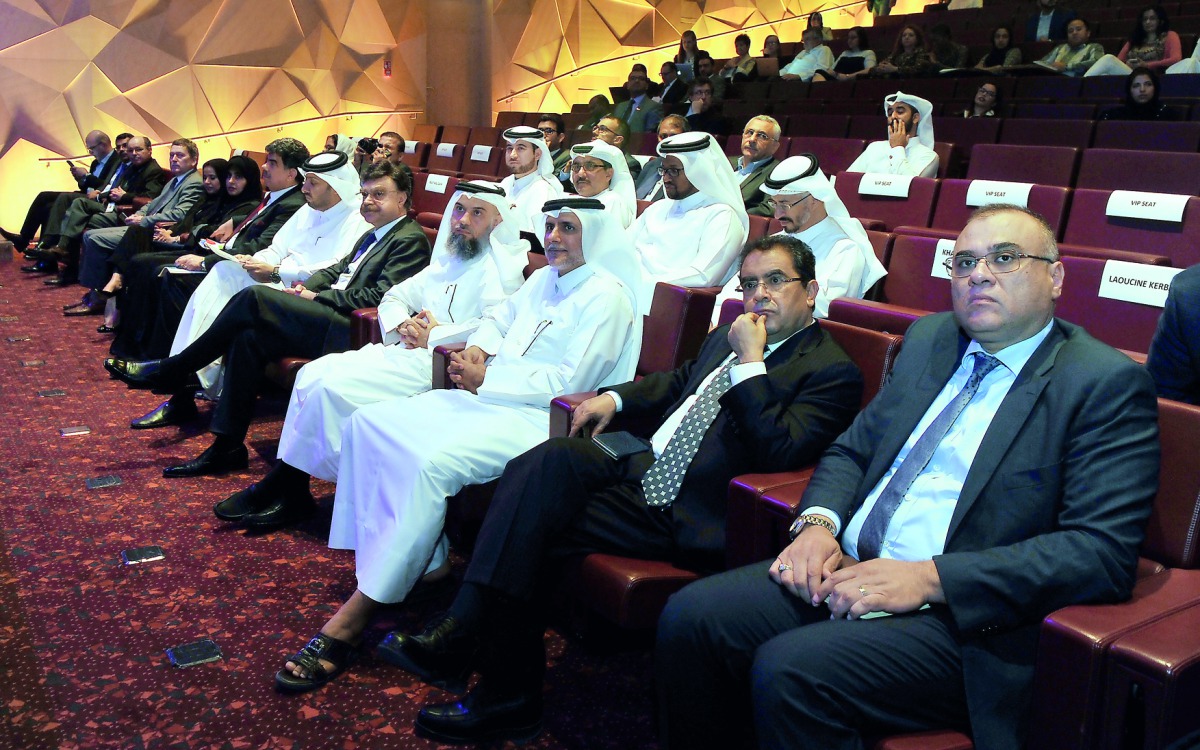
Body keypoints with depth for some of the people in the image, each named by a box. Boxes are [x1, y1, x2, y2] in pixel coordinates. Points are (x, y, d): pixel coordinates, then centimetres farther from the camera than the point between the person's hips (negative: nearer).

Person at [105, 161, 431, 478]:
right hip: (328, 319, 9)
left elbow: (379, 295, -15)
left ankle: (172, 371, -6)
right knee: (249, 338, -13)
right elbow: (335, 270, 26)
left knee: (255, 296, -18)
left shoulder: (410, 240, -5)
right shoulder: (372, 236, 26)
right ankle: (227, 446, -9)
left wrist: (317, 297, -10)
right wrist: (306, 288, 4)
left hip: (350, 331, -9)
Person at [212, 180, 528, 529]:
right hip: (402, 350, 9)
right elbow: (393, 297, 27)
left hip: (436, 364, -9)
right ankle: (285, 485, -8)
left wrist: (433, 337, -13)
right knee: (312, 373, -8)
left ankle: (288, 486, -6)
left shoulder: (502, 268, -4)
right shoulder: (447, 261, 22)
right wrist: (401, 325, 3)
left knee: (333, 385, -21)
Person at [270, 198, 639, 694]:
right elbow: (499, 318, 34)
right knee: (369, 423, -5)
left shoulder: (606, 296, -7)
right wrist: (477, 349, 10)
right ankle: (420, 559, -5)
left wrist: (484, 380, -10)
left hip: (541, 420, -10)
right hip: (486, 397, 10)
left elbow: (569, 382, -15)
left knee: (433, 462, -34)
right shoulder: (543, 279, 19)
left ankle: (351, 622, -28)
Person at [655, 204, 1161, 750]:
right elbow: (851, 449, 21)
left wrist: (930, 578, -22)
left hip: (962, 616, -6)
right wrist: (817, 522, -3)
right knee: (690, 617, -14)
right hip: (845, 572, 7)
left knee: (790, 668, -29)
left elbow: (1104, 551, -15)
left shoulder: (1109, 385, -5)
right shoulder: (929, 339, 17)